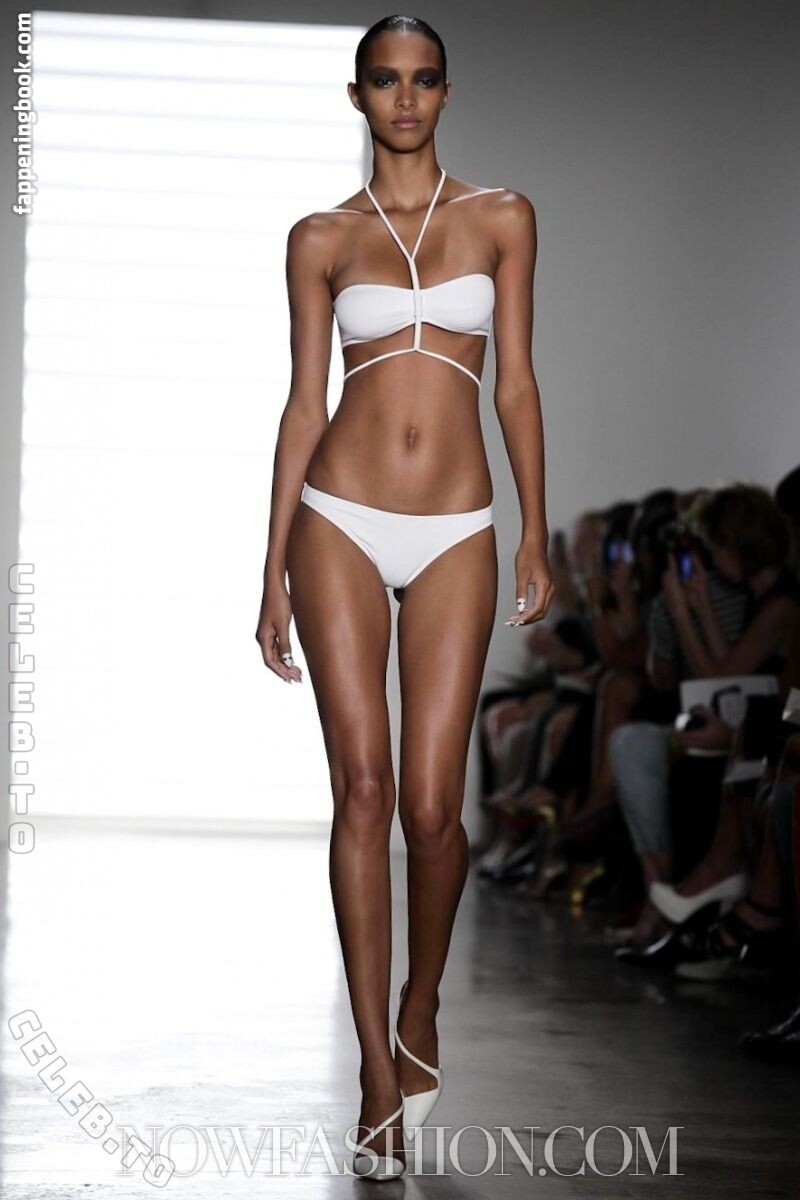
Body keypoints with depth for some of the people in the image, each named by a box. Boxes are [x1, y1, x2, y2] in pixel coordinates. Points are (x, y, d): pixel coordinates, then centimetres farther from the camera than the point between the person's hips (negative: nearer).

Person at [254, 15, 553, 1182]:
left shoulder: (500, 218, 7)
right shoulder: (322, 239, 7)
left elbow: (515, 382, 7)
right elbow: (303, 402, 7)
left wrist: (536, 538, 3)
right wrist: (274, 576, 4)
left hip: (454, 535, 0)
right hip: (340, 522, 0)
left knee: (431, 805, -5)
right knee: (362, 792, -5)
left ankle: (422, 1003, 25)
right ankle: (382, 1074, 0)